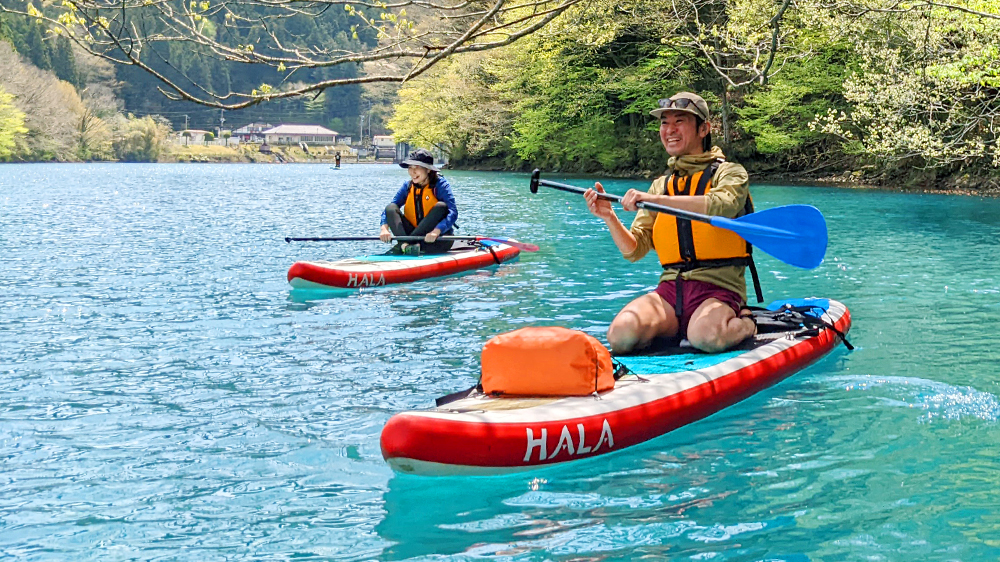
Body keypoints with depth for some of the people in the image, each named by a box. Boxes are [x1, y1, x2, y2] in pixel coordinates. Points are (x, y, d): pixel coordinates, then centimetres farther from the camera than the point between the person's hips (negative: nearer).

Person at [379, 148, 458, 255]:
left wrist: (436, 231, -39)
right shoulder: (407, 186, 4)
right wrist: (384, 228, -27)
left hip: (438, 237, -3)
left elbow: (453, 212, -22)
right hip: (416, 234, 3)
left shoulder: (440, 185, -9)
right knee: (390, 208, -12)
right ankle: (405, 244, -39)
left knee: (441, 207, -27)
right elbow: (389, 210, -5)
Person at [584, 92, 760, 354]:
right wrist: (610, 218, -8)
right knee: (621, 335, -26)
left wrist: (658, 200, -28)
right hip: (669, 288, 3)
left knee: (704, 335, -36)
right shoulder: (661, 185, 19)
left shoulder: (729, 173, 5)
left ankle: (745, 324, -3)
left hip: (718, 288, -3)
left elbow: (722, 205, -21)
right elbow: (635, 250, 10)